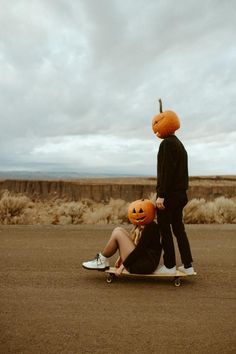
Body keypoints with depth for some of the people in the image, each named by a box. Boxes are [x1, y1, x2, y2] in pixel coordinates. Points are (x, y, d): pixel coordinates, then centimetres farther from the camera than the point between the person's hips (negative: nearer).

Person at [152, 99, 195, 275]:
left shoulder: (167, 143, -12)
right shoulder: (179, 144, 18)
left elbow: (166, 171, -20)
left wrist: (161, 195, -20)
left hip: (169, 194, -9)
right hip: (180, 193, 9)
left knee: (165, 230, 0)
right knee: (179, 229, 13)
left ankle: (169, 266, 8)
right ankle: (188, 265, 18)